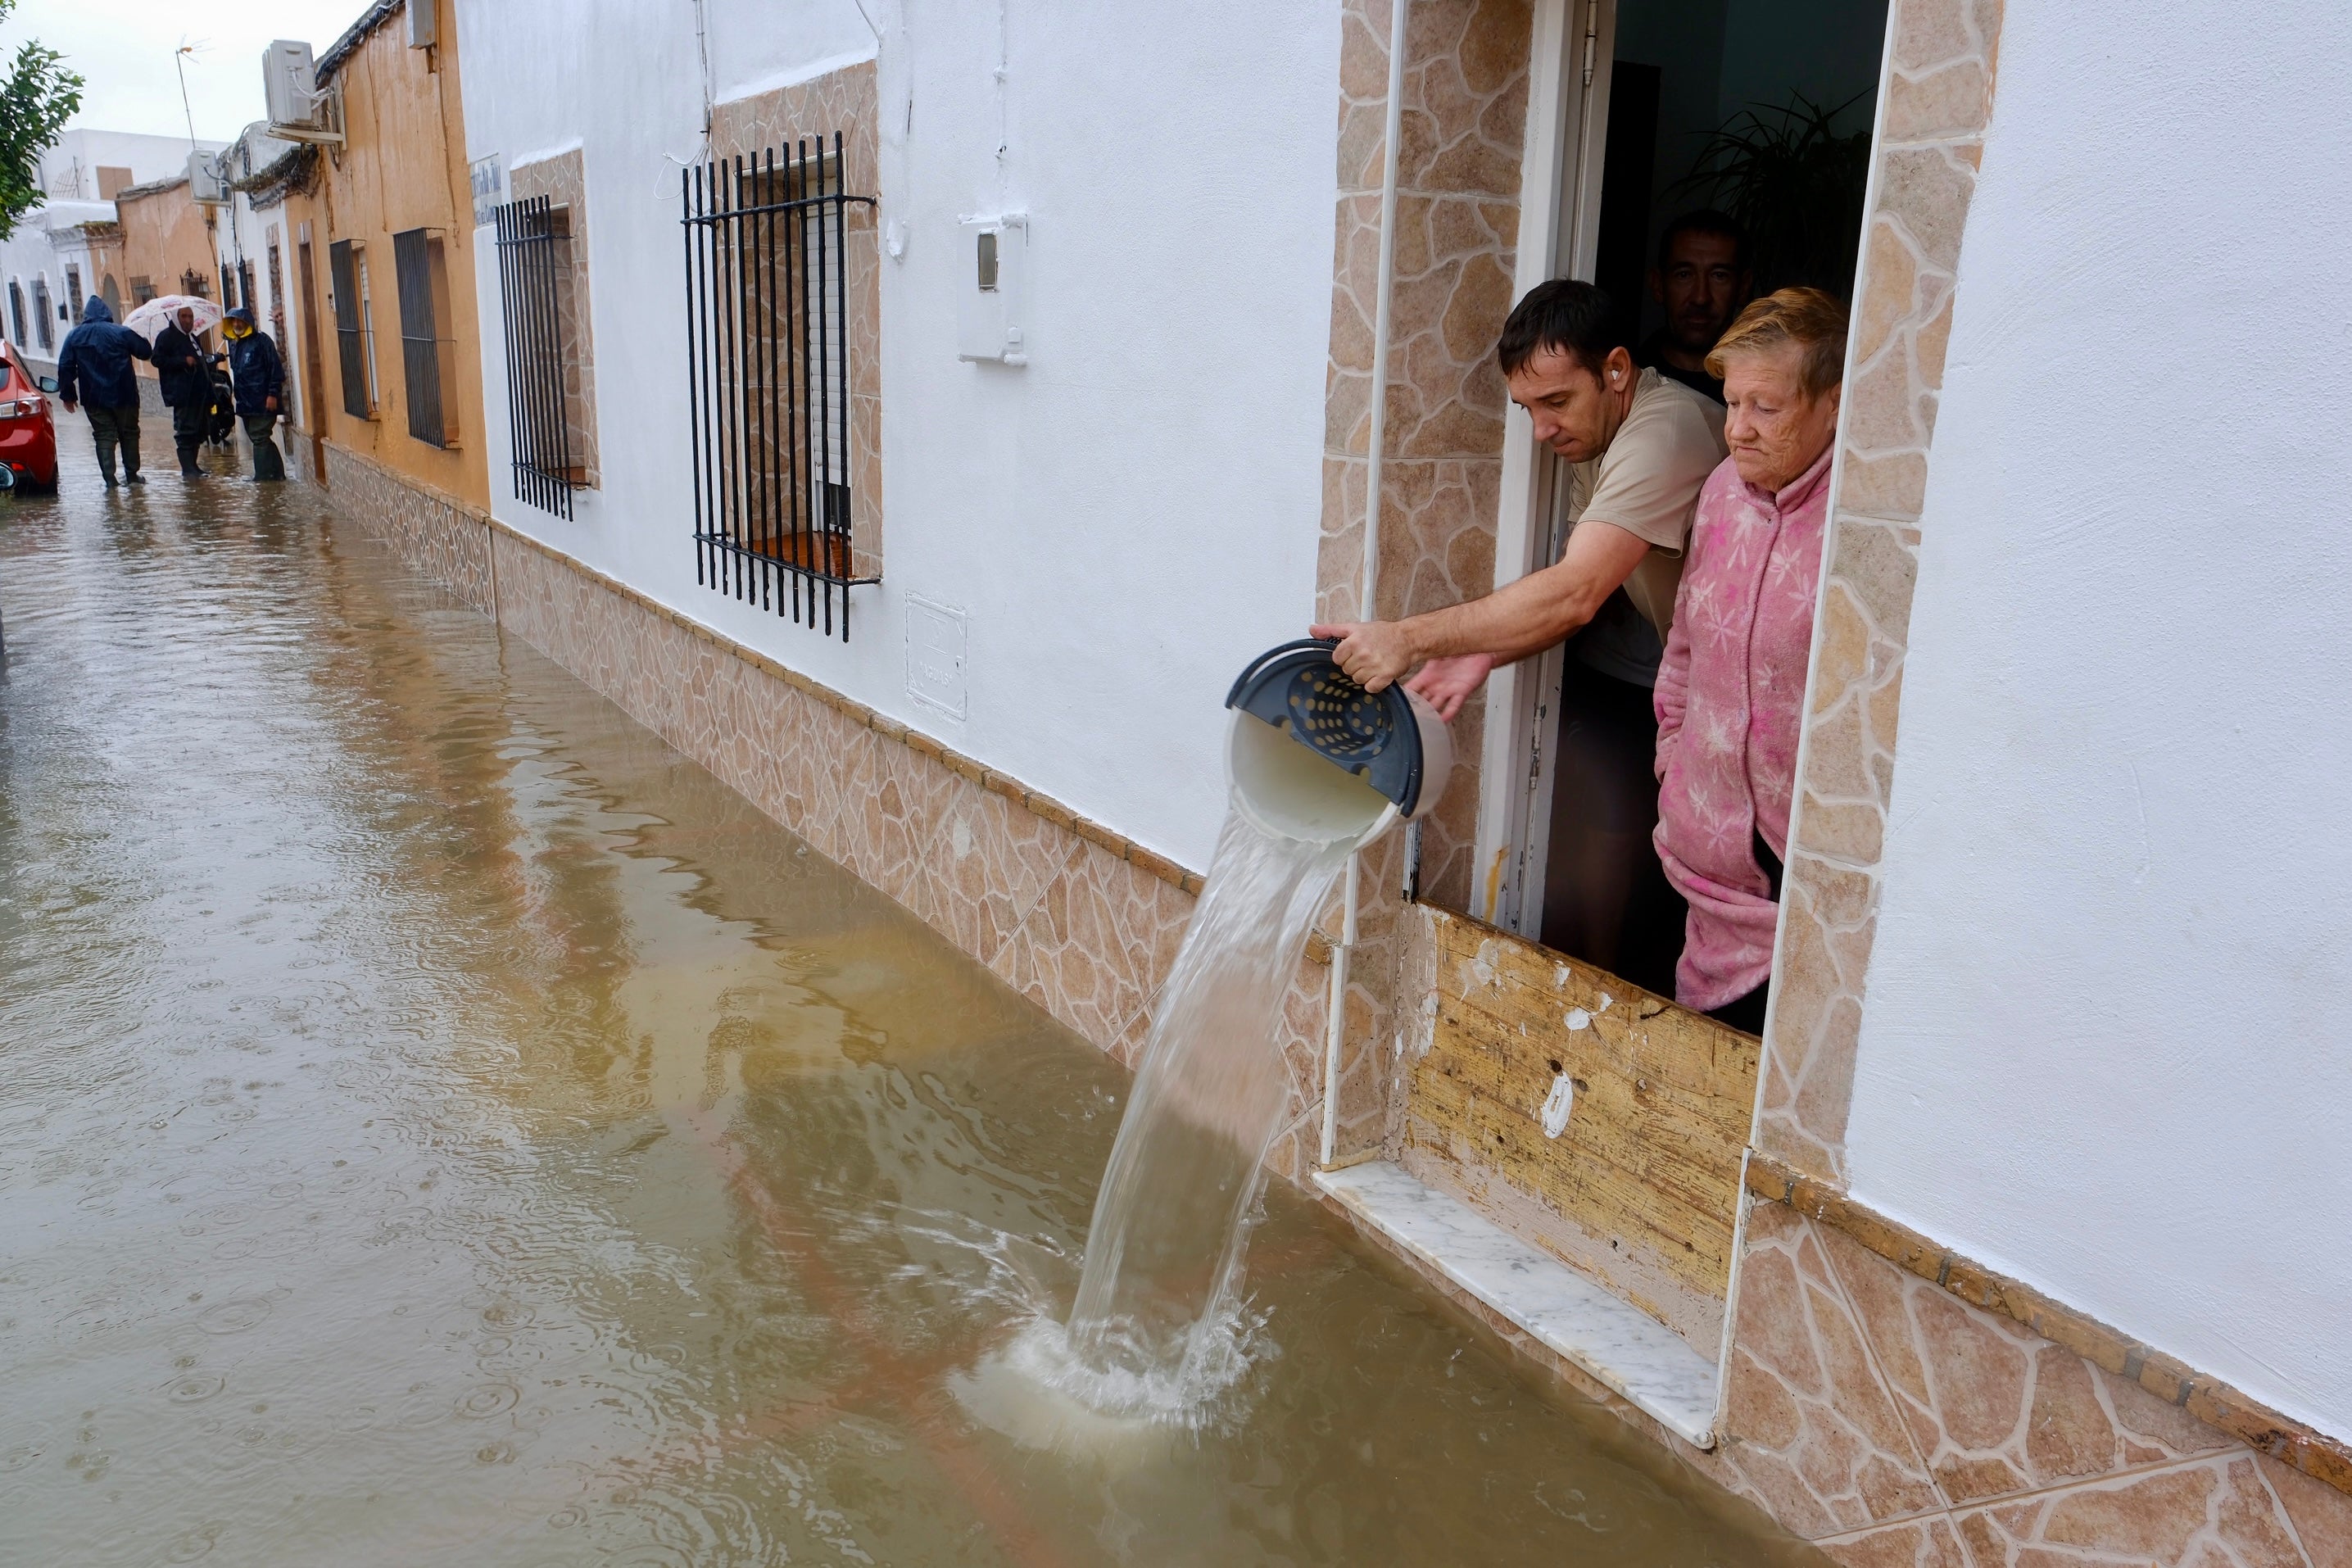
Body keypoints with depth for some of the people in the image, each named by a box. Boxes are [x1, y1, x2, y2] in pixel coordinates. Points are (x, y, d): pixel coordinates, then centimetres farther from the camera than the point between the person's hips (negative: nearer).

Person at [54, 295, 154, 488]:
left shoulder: (74, 336, 3)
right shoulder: (122, 333, -6)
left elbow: (65, 367, 2)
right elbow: (146, 353, 3)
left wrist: (67, 395, 9)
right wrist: (141, 341, 26)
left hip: (94, 398, 1)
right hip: (123, 395, -1)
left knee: (104, 436, 3)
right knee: (129, 434, 12)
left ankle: (109, 479, -7)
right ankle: (131, 475, 14)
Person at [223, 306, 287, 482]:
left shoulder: (261, 340, -7)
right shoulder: (233, 344, 18)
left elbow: (276, 368, -12)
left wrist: (273, 394, -17)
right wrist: (238, 397, 20)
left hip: (262, 402, -9)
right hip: (245, 402, 9)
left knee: (260, 438, -8)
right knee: (258, 438, 10)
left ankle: (262, 476, -6)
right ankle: (277, 472, 16)